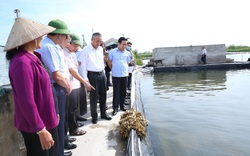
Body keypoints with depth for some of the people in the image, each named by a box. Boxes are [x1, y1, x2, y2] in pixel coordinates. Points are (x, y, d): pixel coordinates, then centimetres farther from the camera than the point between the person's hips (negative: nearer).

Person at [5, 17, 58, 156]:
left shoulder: (31, 59, 6)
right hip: (35, 127, -9)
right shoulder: (22, 62, -24)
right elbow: (26, 101, -26)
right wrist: (41, 130, -21)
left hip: (44, 121, 9)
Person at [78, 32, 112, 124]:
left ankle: (103, 114, 29)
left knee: (103, 95, 13)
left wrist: (103, 73, 16)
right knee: (94, 97, 4)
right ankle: (94, 116, 20)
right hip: (92, 75, -6)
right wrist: (85, 79, -13)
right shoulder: (86, 50, -10)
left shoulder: (101, 49, 8)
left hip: (102, 74, 6)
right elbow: (83, 66, -10)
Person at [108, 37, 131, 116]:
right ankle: (115, 108, 7)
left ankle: (122, 105, 25)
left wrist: (127, 71, 8)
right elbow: (109, 62, 7)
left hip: (125, 75, 3)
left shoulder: (127, 53, 5)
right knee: (116, 92, 0)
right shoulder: (112, 52, -2)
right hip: (116, 75, -3)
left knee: (123, 91, 10)